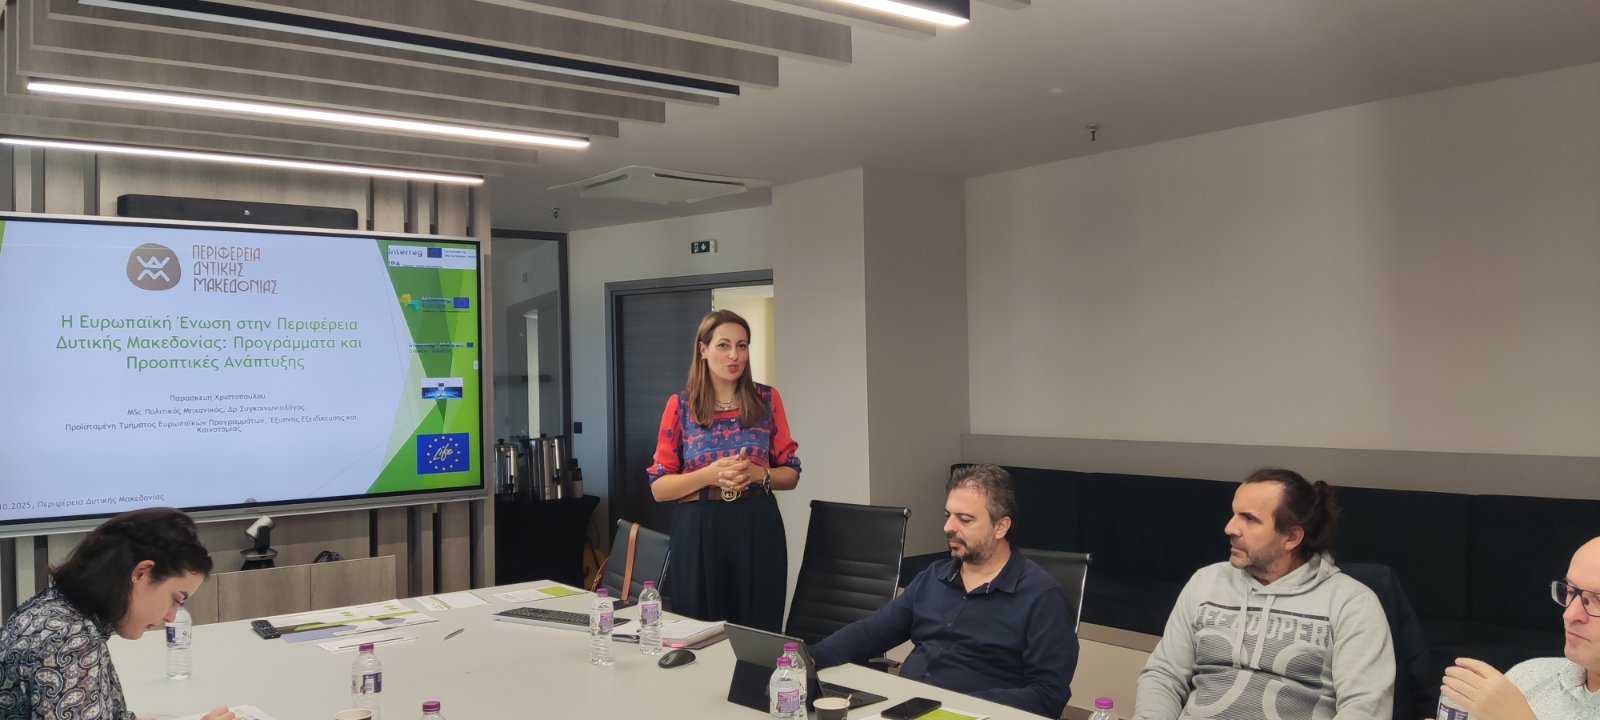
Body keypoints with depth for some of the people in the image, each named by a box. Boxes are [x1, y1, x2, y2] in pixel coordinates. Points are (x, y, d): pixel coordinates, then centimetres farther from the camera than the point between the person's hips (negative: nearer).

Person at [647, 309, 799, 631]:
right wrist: (710, 474, -16)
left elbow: (791, 474, 8)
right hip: (698, 534, -1)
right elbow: (659, 488, -1)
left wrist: (757, 474, -12)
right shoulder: (680, 405, 1)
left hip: (757, 531, 1)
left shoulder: (767, 400, 5)